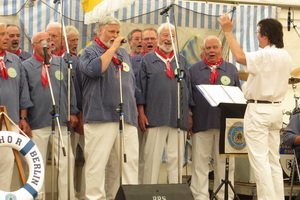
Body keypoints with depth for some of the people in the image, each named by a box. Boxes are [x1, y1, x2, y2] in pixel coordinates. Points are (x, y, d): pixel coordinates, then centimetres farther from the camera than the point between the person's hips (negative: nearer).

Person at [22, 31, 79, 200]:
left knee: (67, 161, -2)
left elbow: (70, 89, 13)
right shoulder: (27, 66, 1)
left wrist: (73, 112, 10)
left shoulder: (62, 64, 9)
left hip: (61, 122, 2)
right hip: (38, 122, -2)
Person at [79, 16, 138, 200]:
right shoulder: (90, 52, 2)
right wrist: (112, 48, -12)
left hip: (127, 117, 6)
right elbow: (95, 69, -21)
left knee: (129, 161, 3)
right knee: (97, 162, -6)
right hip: (101, 116, -6)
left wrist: (133, 109, 22)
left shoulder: (123, 53, 21)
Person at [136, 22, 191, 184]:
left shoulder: (181, 60, 16)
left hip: (178, 118, 3)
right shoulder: (147, 59, 8)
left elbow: (188, 87, 16)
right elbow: (140, 88, 4)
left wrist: (189, 114, 10)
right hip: (155, 117, -2)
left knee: (176, 158, 2)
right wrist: (141, 113, -3)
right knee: (152, 158, -1)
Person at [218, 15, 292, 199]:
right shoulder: (286, 57, 9)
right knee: (274, 160, 12)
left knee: (260, 160, -6)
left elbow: (240, 57, -31)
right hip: (276, 109, 8)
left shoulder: (264, 56, -18)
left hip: (259, 110, -8)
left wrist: (228, 31, -23)